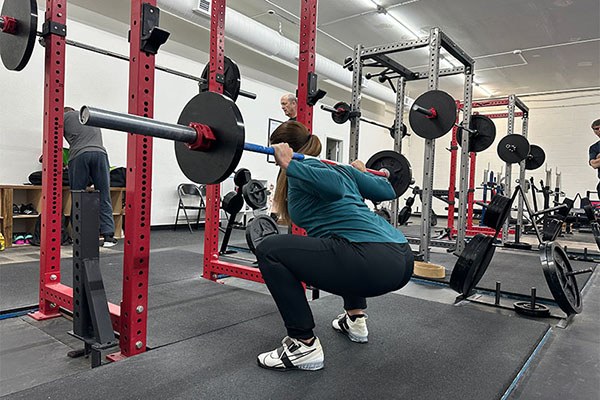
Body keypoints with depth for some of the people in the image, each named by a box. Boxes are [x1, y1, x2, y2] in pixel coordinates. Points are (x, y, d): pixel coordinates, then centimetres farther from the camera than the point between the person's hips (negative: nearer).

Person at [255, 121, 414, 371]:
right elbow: (388, 191, 28)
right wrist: (362, 173, 46)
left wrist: (288, 164, -13)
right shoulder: (338, 167, 24)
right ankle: (355, 320, 34)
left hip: (373, 265, -9)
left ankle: (304, 346, 2)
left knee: (270, 250, -3)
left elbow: (335, 187, -20)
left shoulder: (303, 166, 2)